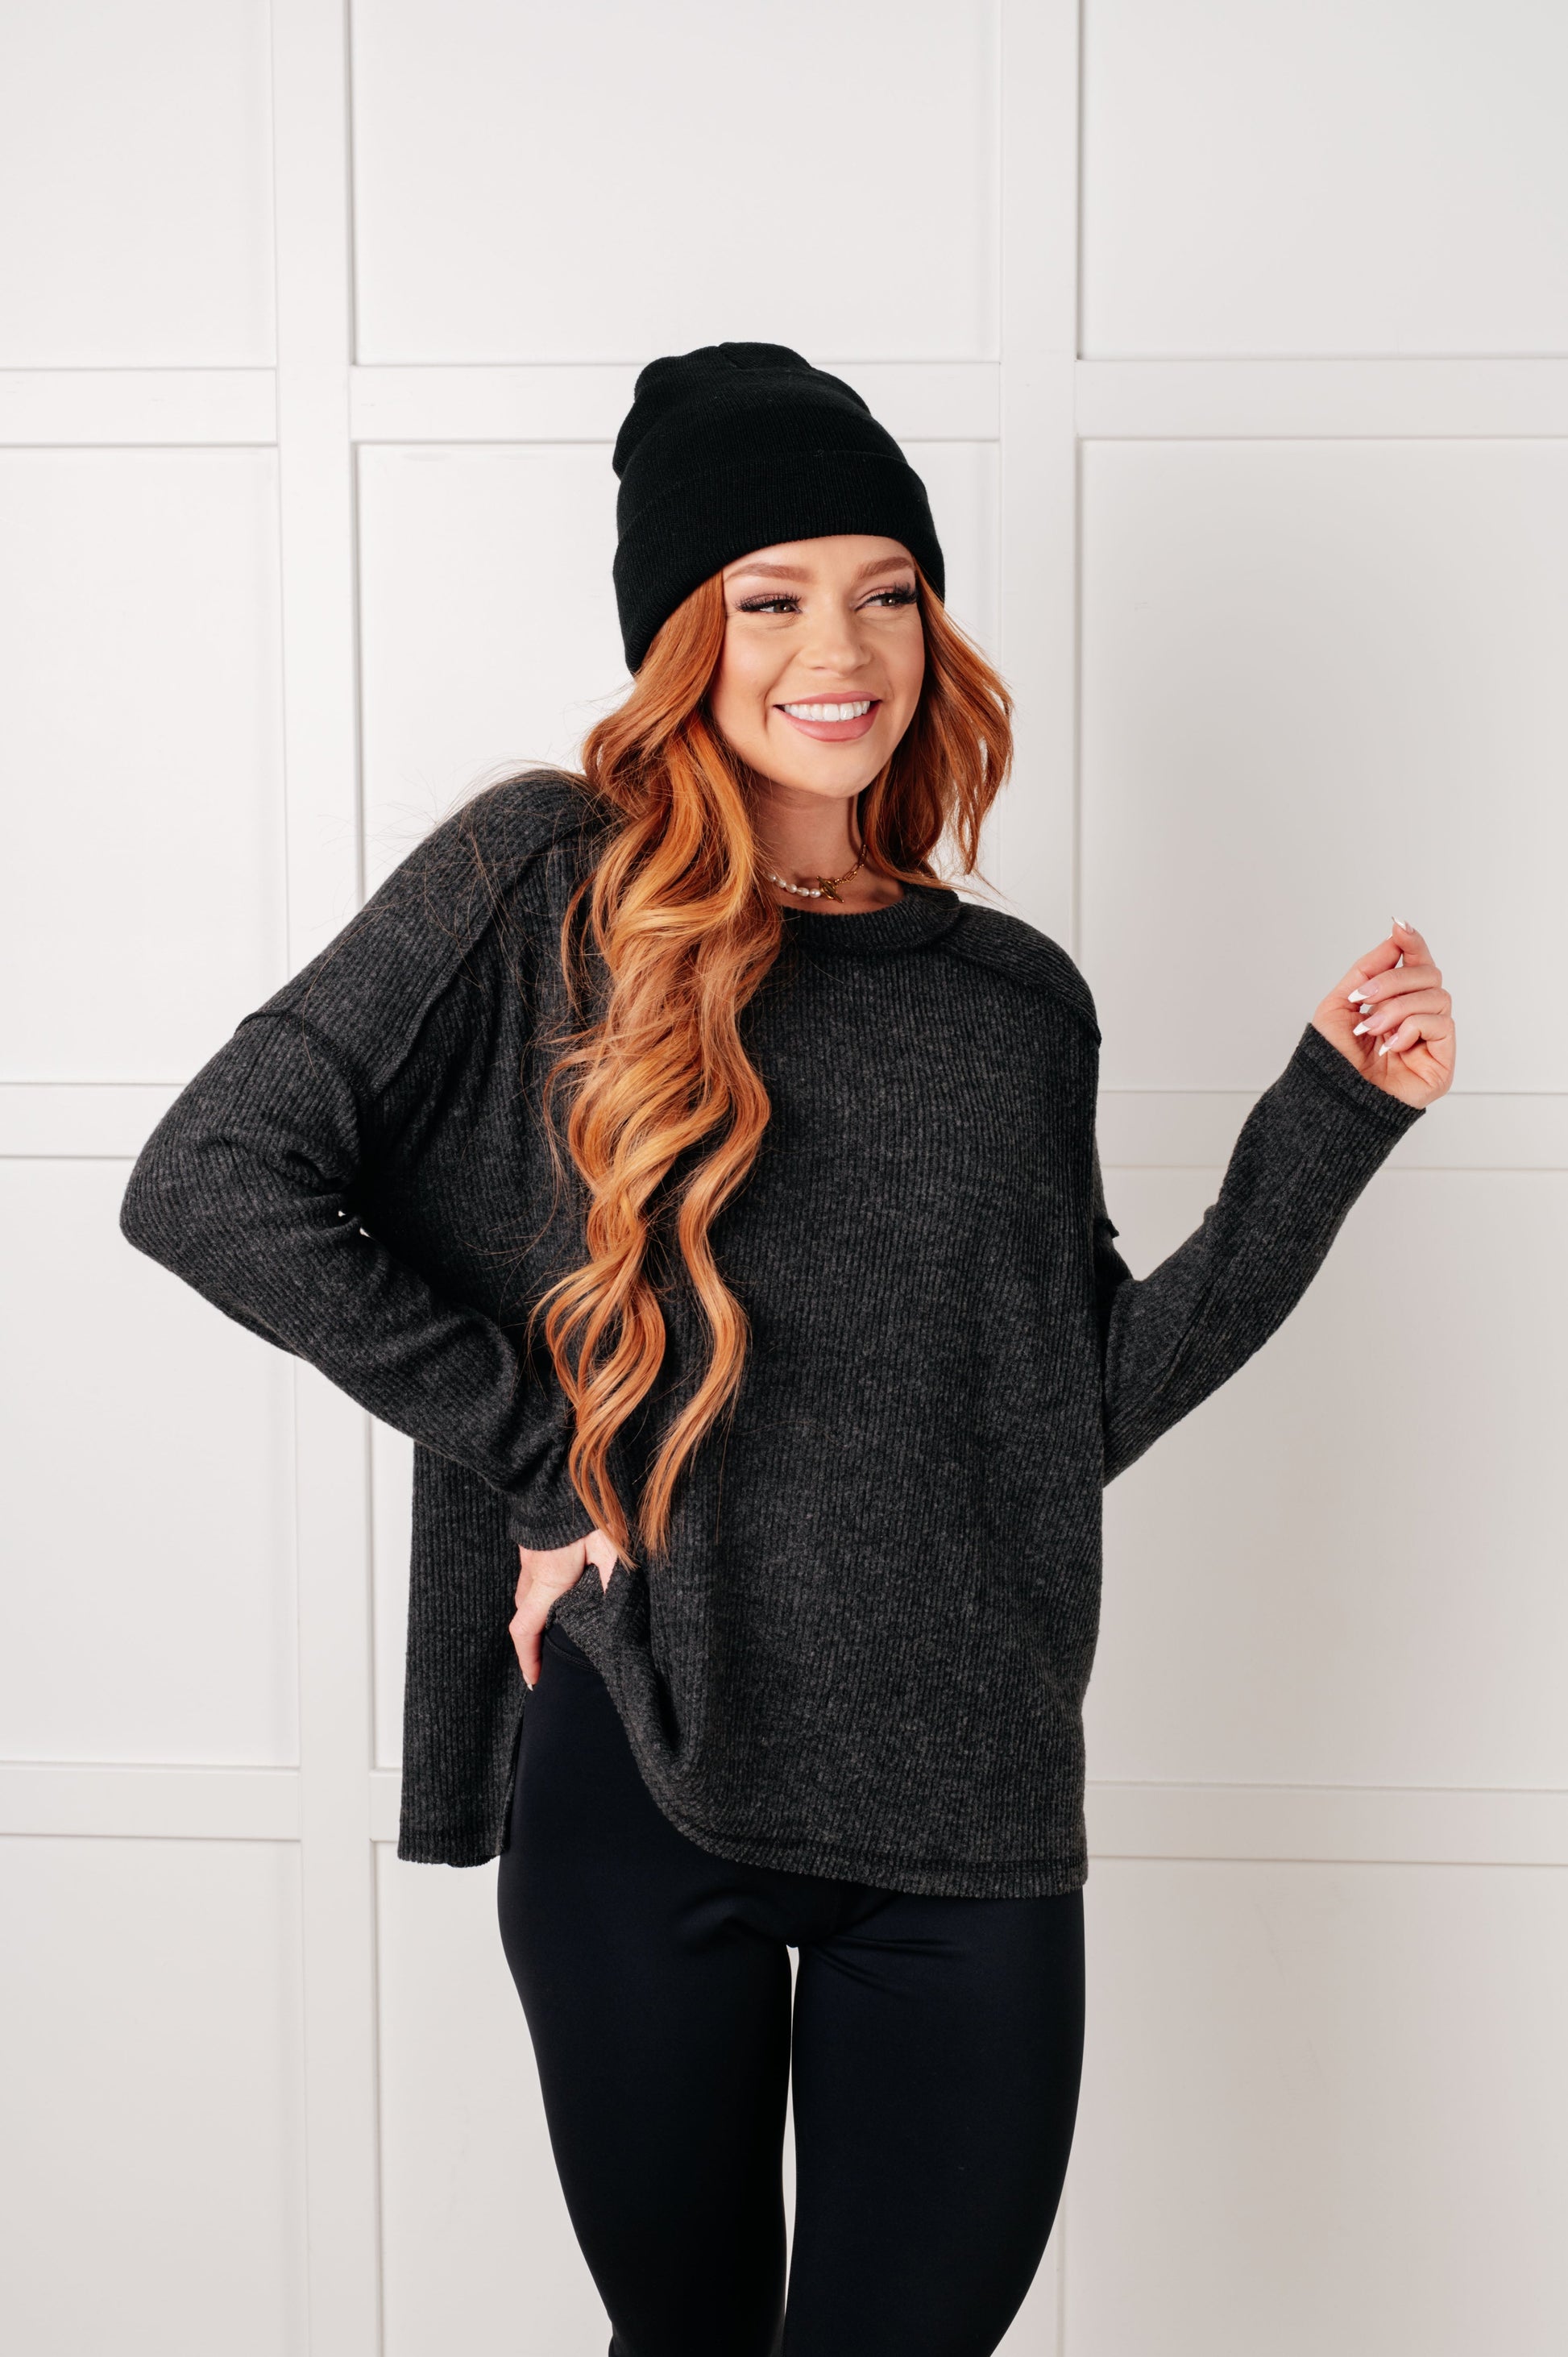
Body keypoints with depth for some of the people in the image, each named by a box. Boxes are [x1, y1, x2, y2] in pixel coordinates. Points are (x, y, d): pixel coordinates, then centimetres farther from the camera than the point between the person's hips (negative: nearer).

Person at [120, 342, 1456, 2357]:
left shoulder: (1015, 1000, 9)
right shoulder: (548, 881, -2)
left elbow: (1089, 1403, 8)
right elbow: (207, 1182, -10)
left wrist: (1334, 1118, 4)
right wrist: (539, 1454, -10)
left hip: (968, 1814, 3)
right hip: (638, 1764, -2)